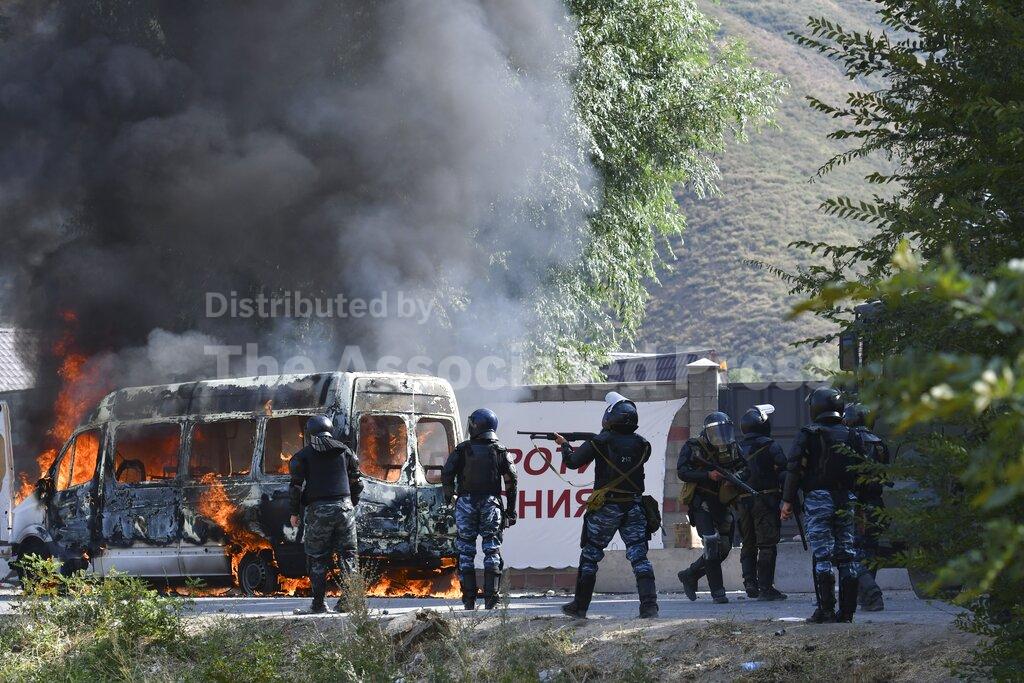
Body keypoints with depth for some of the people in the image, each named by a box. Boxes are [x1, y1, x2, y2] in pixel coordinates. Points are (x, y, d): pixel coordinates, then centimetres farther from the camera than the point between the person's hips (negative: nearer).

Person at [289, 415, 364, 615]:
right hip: (344, 507, 3)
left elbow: (296, 485, -3)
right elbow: (357, 481, 14)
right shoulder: (344, 451, 13)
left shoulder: (303, 455, 1)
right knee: (348, 553, 9)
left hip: (318, 510, -3)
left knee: (318, 558, 3)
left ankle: (319, 604, 1)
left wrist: (294, 512, 5)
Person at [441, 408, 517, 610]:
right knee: (492, 550, 4)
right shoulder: (500, 451, 4)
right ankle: (491, 597, -5)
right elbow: (511, 481, 1)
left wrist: (449, 495, 14)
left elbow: (446, 474, -4)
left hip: (466, 503, -1)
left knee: (466, 551, 5)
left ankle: (469, 600, 2)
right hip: (491, 504, 1)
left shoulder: (463, 449, 1)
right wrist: (511, 510, 6)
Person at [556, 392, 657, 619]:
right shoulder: (641, 444, 2)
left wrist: (564, 445, 20)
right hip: (634, 507, 3)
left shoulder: (601, 442, -8)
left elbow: (572, 462, -1)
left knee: (590, 555, 10)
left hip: (605, 508, -2)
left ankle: (580, 606, 15)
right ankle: (649, 604, -12)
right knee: (639, 555, 1)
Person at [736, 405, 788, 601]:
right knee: (767, 546, -4)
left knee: (748, 545, 13)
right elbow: (783, 472, -9)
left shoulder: (738, 449, 12)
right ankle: (765, 588, -8)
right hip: (765, 500, -5)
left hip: (743, 501, 5)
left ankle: (750, 585, 7)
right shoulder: (770, 446, -5)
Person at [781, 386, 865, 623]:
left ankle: (826, 610, -8)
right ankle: (847, 611, 6)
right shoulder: (851, 436, 11)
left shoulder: (809, 435, -4)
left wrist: (788, 501, -3)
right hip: (846, 500, 4)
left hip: (818, 499, -4)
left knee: (822, 555, -4)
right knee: (847, 554, 6)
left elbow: (795, 469, -9)